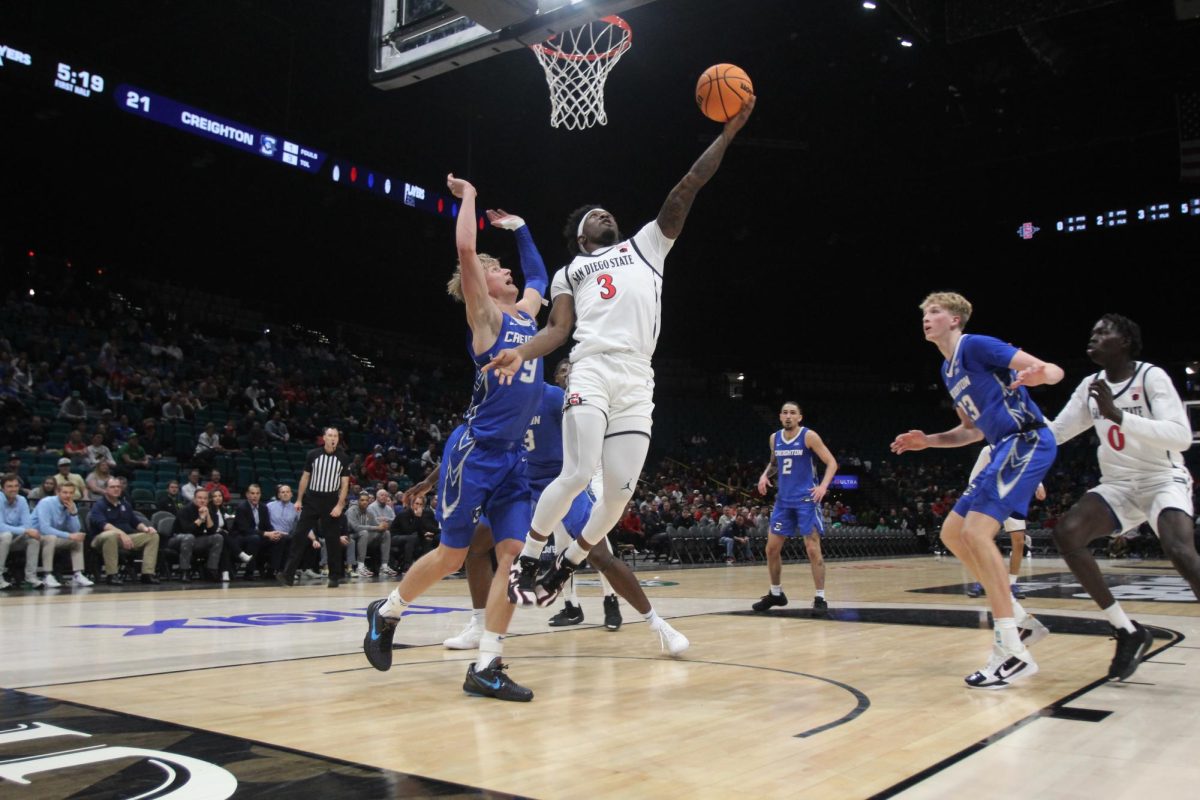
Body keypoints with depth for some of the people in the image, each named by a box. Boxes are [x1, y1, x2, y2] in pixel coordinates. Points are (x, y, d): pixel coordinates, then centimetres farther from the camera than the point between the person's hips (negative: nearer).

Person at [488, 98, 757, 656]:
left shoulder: (647, 245, 26)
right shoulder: (571, 270, 22)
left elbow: (689, 185, 20)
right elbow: (558, 328, 8)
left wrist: (727, 132, 15)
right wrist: (521, 353, -12)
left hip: (637, 383, 3)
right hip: (593, 373, -2)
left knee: (620, 491, -2)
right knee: (577, 474, -20)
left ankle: (566, 565, 21)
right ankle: (525, 562, 0)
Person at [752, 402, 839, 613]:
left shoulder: (809, 436, -9)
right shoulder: (774, 438, 7)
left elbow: (832, 463, -9)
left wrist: (823, 485, -23)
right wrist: (765, 474, 4)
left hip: (806, 499, -6)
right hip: (784, 500, 6)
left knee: (813, 549, -8)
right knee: (772, 548, 6)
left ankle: (820, 598, 0)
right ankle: (776, 593, 23)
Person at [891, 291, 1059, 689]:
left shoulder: (976, 345, -8)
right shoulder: (948, 369, 19)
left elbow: (1053, 370, -15)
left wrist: (1040, 375, -39)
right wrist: (927, 440, 14)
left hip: (1028, 441, -10)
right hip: (1006, 448, 10)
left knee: (977, 531, -21)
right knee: (952, 533, 9)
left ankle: (1014, 653, -18)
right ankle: (1021, 620, 16)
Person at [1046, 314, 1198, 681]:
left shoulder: (1151, 377, -14)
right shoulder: (1091, 387, 6)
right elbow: (1054, 433, 11)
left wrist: (1118, 415, -35)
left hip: (1164, 479, -6)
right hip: (1118, 484, 6)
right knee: (1066, 532, -18)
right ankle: (1128, 632, -8)